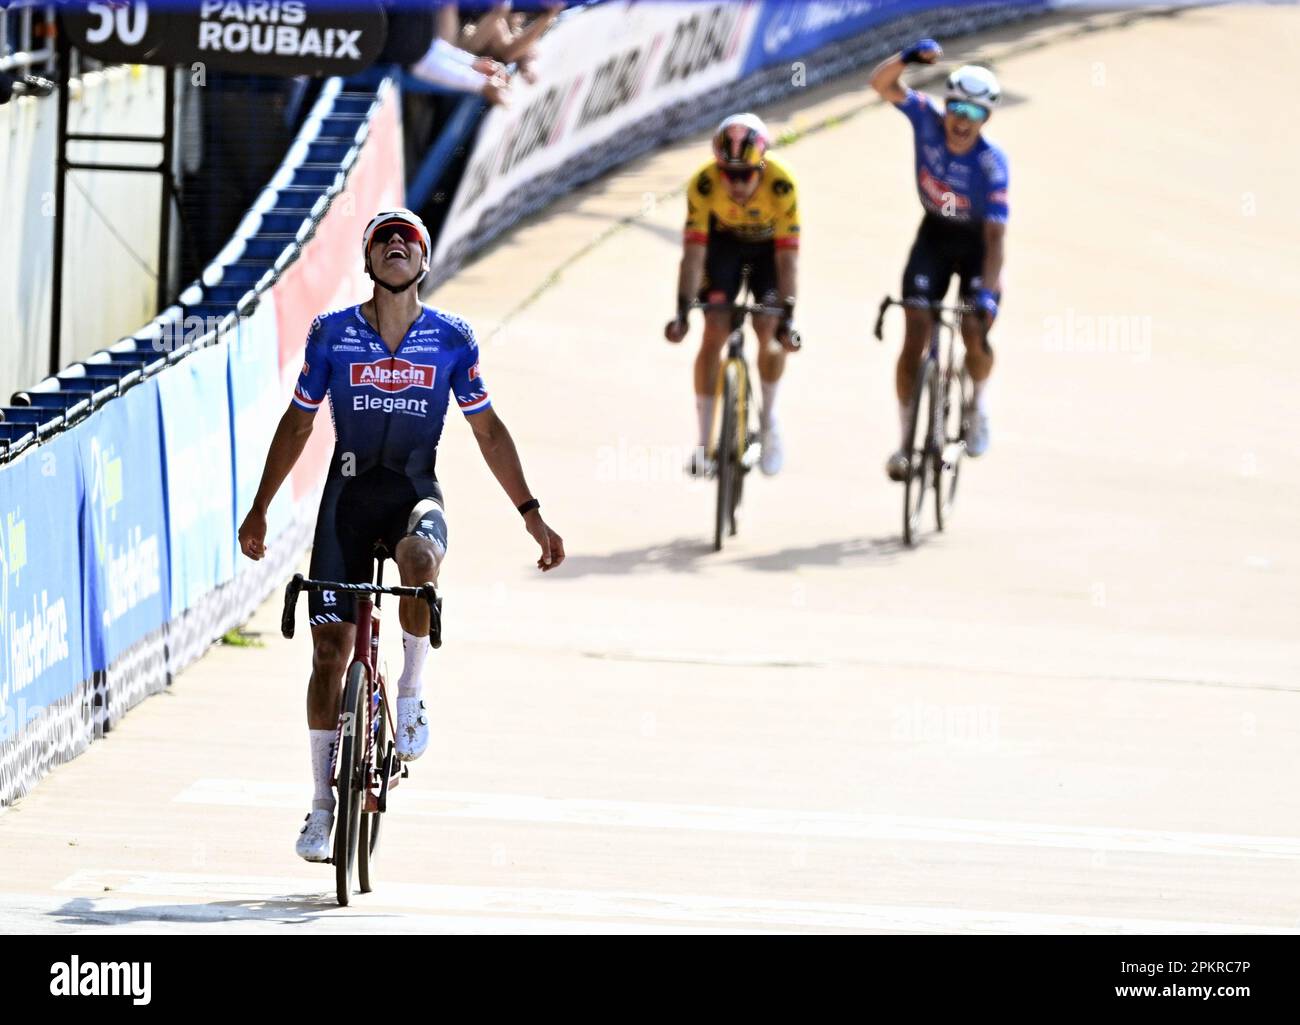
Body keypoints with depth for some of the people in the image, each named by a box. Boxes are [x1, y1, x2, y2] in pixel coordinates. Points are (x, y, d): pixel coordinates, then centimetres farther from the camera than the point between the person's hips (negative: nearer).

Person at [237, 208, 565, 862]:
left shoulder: (451, 340, 1)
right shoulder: (332, 334, 1)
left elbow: (488, 429, 8)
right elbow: (297, 422, 11)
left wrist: (531, 515, 5)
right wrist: (259, 510, 12)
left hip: (415, 493, -1)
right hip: (348, 492, 1)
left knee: (421, 561, -38)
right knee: (330, 648, -3)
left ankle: (412, 693, -13)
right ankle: (322, 803, 10)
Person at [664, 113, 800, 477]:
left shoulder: (781, 186, -36)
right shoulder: (704, 184, -33)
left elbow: (788, 258, -34)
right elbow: (693, 253, -31)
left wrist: (787, 316, -40)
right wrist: (682, 311, -38)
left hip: (768, 244, -1)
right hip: (725, 241, 1)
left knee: (769, 332, -17)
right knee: (713, 334, -12)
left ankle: (768, 415, 11)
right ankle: (704, 444, -4)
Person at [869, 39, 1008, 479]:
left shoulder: (991, 163, -29)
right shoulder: (928, 119, -20)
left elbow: (996, 234, -31)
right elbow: (881, 83, -25)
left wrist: (987, 291, -41)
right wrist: (908, 57, -45)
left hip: (977, 243, -2)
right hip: (935, 235, 2)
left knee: (974, 336, -14)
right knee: (915, 336, -10)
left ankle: (979, 400, 20)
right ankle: (907, 439, -3)